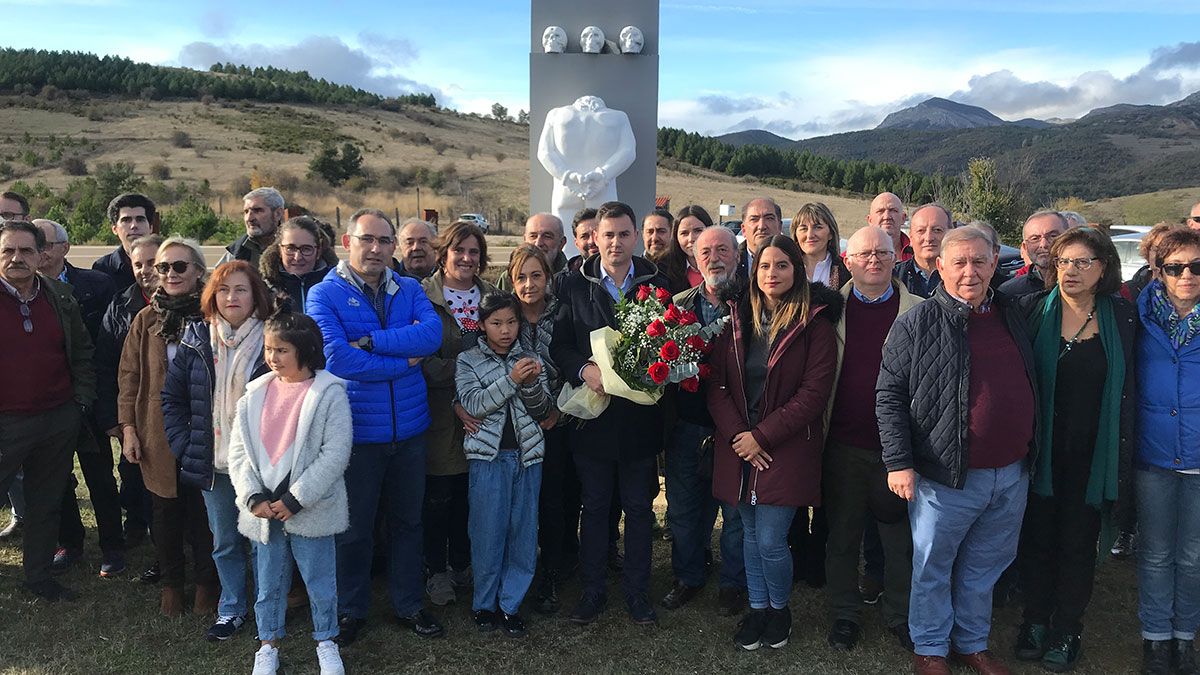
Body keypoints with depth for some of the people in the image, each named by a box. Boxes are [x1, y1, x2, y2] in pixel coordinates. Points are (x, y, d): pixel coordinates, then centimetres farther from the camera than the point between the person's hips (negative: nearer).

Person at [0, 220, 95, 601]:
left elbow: (82, 351, 12)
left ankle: (39, 577, 29)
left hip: (60, 420, 3)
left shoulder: (60, 297, 5)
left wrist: (83, 399, 5)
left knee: (47, 503, 14)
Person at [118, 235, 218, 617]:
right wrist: (128, 428, 0)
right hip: (158, 435, 2)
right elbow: (129, 376, 6)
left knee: (204, 511, 4)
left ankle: (206, 582, 24)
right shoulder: (147, 320, 4)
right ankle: (171, 583, 29)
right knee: (166, 510, 11)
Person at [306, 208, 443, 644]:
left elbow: (433, 334, -15)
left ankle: (408, 605, 35)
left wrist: (369, 340, -21)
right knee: (354, 527, 14)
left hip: (409, 428, 3)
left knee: (407, 521, 18)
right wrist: (404, 361, -15)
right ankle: (351, 611, 33)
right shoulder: (324, 294, -7)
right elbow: (337, 358, -22)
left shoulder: (409, 290, 4)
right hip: (356, 429, -3)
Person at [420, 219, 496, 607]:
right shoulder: (424, 296, -4)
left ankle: (462, 564, 28)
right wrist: (455, 399, -17)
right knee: (438, 495, 4)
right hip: (439, 412, -3)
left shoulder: (491, 296, 10)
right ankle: (437, 571, 20)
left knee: (468, 492, 11)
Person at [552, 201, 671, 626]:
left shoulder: (657, 284, 3)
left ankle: (638, 592, 25)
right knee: (594, 507, 11)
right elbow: (559, 345, -1)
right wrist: (585, 370, -19)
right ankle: (592, 591, 24)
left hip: (639, 413, 0)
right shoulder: (574, 285, 2)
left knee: (638, 508, 11)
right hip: (592, 413, 0)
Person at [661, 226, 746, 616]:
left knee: (736, 509, 10)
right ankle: (688, 577, 34)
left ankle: (733, 584, 28)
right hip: (687, 424, 4)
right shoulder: (679, 304, 8)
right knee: (683, 507, 15)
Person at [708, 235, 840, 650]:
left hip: (787, 447, -4)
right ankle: (758, 607, 33)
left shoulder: (814, 324, -6)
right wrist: (736, 434, -10)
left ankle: (780, 608, 24)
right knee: (750, 535, 14)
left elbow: (814, 393, -12)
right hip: (739, 445, 4)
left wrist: (761, 436, -13)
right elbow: (716, 382, 3)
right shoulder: (738, 319, 6)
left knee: (770, 541, -3)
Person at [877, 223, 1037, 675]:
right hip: (946, 476, -5)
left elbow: (1029, 389, 18)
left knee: (984, 568, 19)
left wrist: (1030, 453, 14)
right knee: (933, 567, 10)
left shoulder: (1012, 315, 7)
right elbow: (889, 394, -10)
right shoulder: (918, 323, -9)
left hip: (1012, 475, 5)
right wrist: (899, 462, -15)